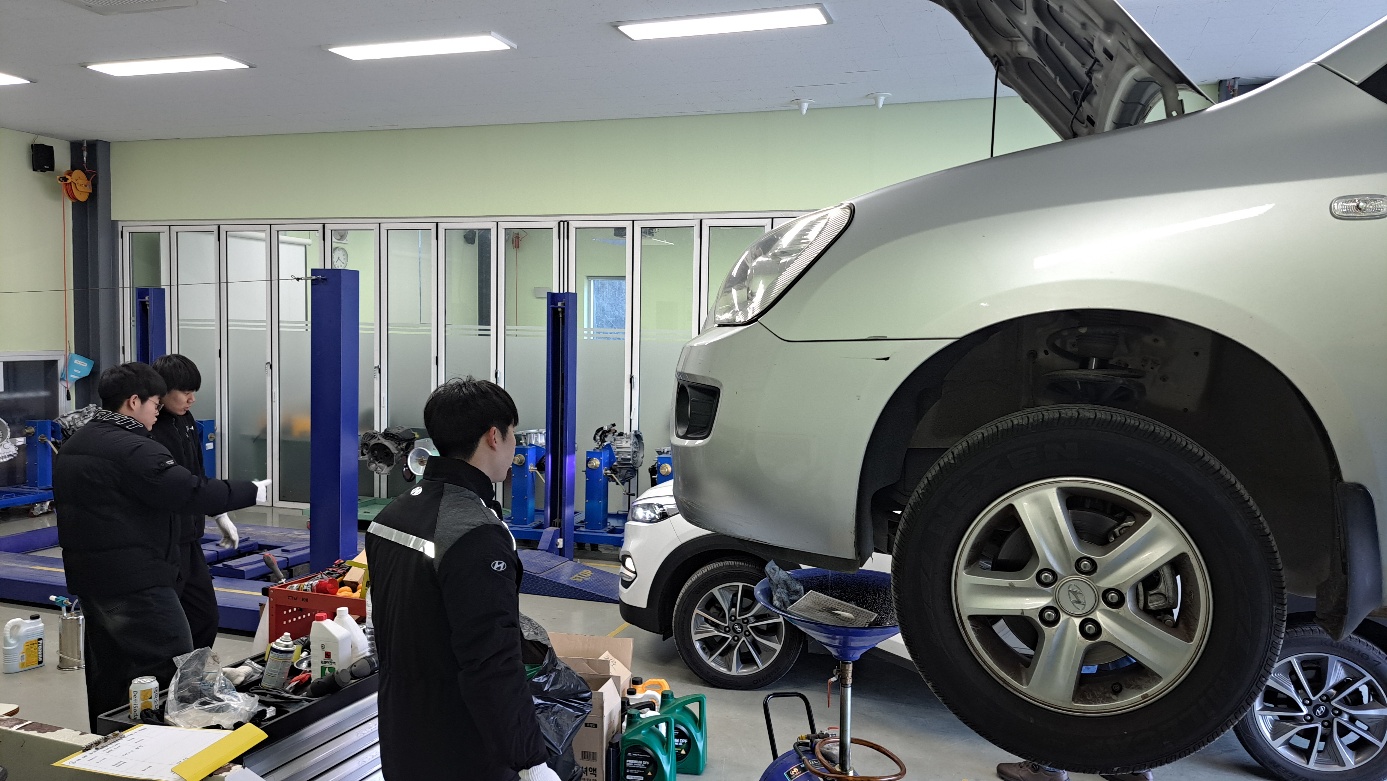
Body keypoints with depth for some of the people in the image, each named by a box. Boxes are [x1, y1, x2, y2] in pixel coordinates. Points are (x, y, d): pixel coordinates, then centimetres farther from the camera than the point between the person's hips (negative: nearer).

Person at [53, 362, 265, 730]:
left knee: (107, 672, 17)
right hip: (137, 579, -10)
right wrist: (253, 491, -12)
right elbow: (194, 492, -22)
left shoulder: (73, 446, 14)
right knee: (172, 672, -5)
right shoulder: (133, 449, -18)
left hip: (88, 576, 10)